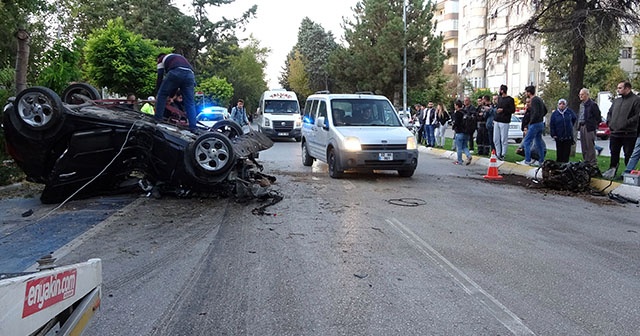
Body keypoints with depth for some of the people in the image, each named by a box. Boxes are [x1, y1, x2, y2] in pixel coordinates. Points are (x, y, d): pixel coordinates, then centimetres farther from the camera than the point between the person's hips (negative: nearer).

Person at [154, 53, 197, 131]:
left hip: (175, 72, -5)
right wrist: (170, 95, 43)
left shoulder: (162, 59, 31)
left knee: (162, 95, 12)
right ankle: (193, 127, -1)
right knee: (190, 103, 7)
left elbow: (160, 77, 21)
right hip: (190, 74, 5)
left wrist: (157, 91, 30)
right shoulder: (179, 57, 45)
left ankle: (158, 119, 9)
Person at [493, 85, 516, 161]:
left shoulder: (510, 99, -5)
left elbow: (513, 110, -9)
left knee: (504, 140, -2)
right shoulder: (499, 98, 15)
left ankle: (503, 155, 5)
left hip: (504, 122, -7)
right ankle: (498, 154, 15)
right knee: (496, 139, 7)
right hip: (497, 121, 7)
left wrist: (503, 110, -17)